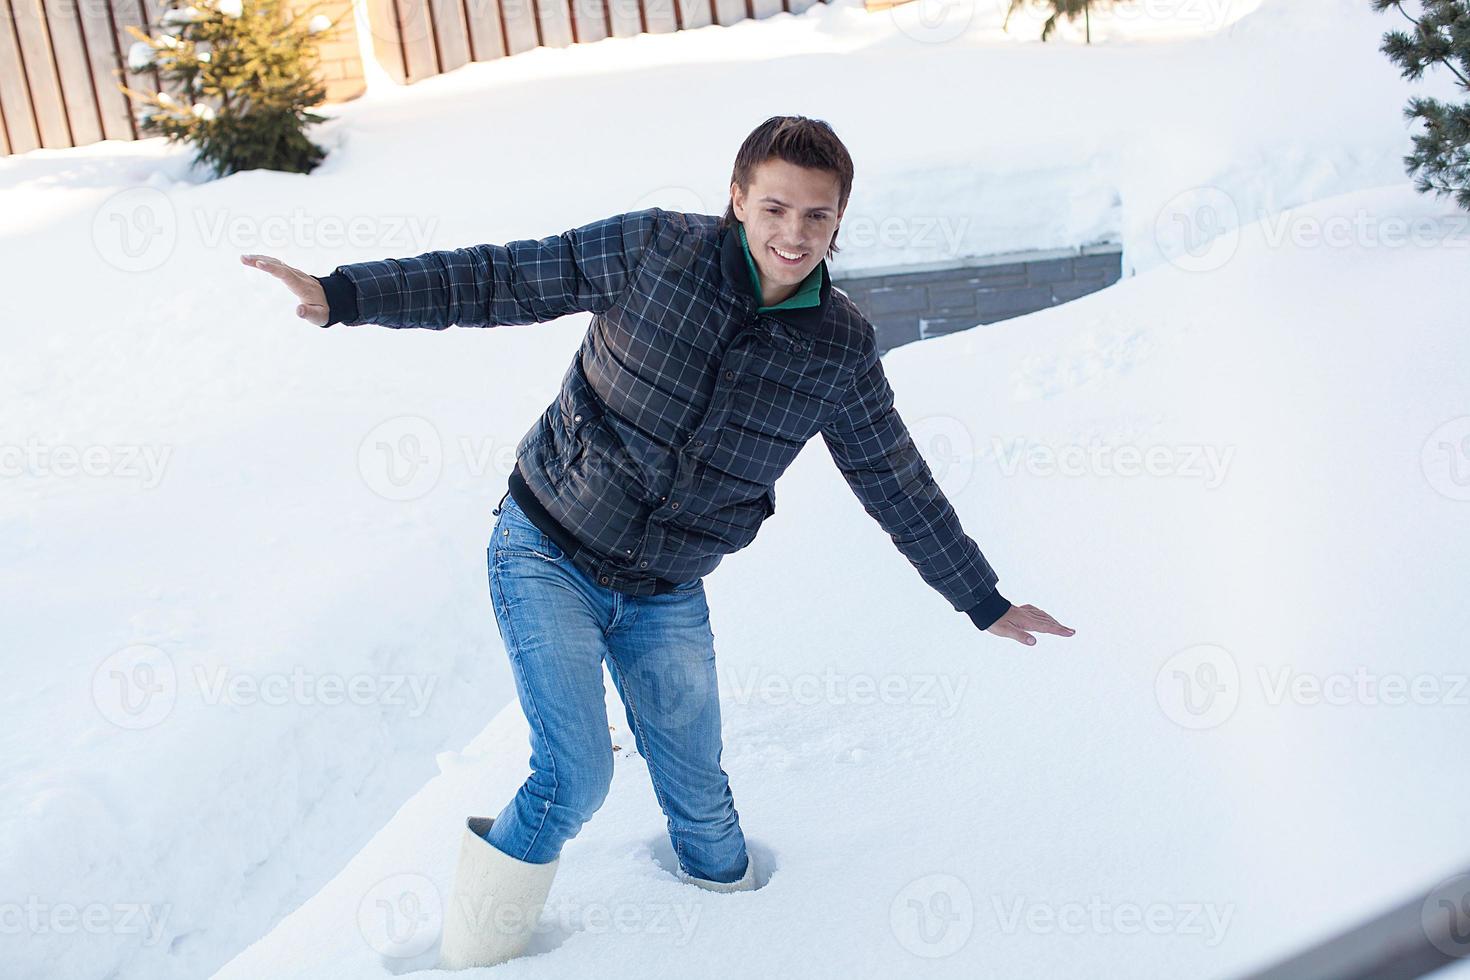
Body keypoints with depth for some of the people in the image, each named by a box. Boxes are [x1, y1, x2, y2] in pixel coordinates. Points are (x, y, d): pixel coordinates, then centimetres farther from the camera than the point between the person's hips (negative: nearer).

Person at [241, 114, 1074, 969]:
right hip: (549, 557, -3)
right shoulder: (655, 249, -14)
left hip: (665, 598, 3)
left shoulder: (840, 348, -5)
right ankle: (472, 958, 13)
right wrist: (343, 295, -15)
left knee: (698, 796, 11)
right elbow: (501, 280, -9)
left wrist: (984, 601, 12)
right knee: (576, 781, -11)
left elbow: (899, 484, 6)